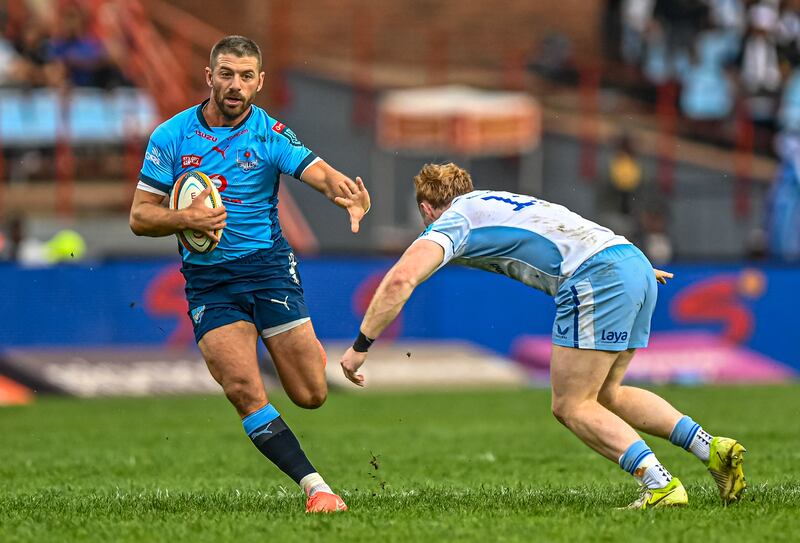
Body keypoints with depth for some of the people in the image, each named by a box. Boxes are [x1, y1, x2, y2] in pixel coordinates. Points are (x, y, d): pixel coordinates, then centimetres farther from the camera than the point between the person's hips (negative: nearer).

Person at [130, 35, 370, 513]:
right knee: (244, 390, -19)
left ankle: (306, 349, 35)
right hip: (207, 281, 0)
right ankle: (315, 486, -14)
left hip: (268, 265, 0)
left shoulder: (270, 134, -4)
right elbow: (140, 216, 2)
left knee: (311, 395, -2)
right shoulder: (171, 137, -1)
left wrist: (347, 194, -43)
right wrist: (186, 218, -19)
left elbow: (321, 173, -19)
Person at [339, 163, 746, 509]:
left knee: (571, 407, 0)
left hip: (597, 277, -8)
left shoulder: (450, 223, 7)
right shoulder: (495, 204, 31)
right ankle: (714, 450, 11)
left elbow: (401, 278, -11)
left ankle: (661, 486, -13)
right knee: (604, 396, 20)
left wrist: (361, 345, -6)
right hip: (636, 265, 8)